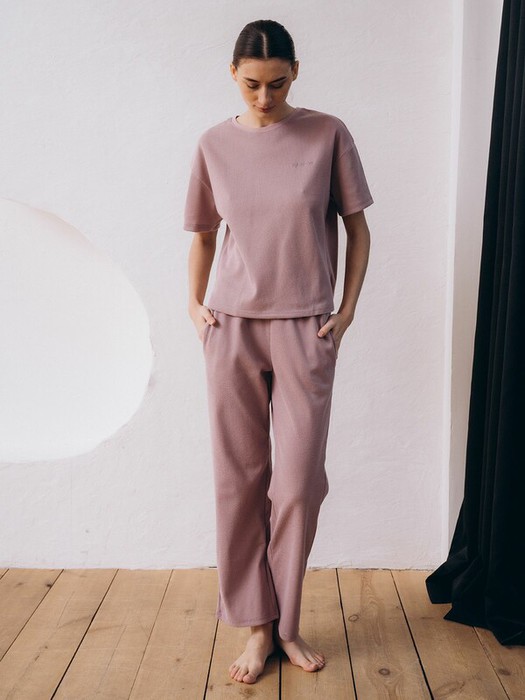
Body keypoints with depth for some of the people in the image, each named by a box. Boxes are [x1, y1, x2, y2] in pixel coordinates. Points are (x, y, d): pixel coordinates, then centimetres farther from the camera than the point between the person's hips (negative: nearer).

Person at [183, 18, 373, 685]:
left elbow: (356, 227, 6)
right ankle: (256, 626, 20)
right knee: (239, 480, 5)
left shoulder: (328, 134, 1)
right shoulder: (214, 144, 6)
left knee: (299, 481, 2)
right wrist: (194, 305, 5)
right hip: (232, 328, 2)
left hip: (306, 330, -1)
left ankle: (286, 623, 22)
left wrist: (347, 309, -1)